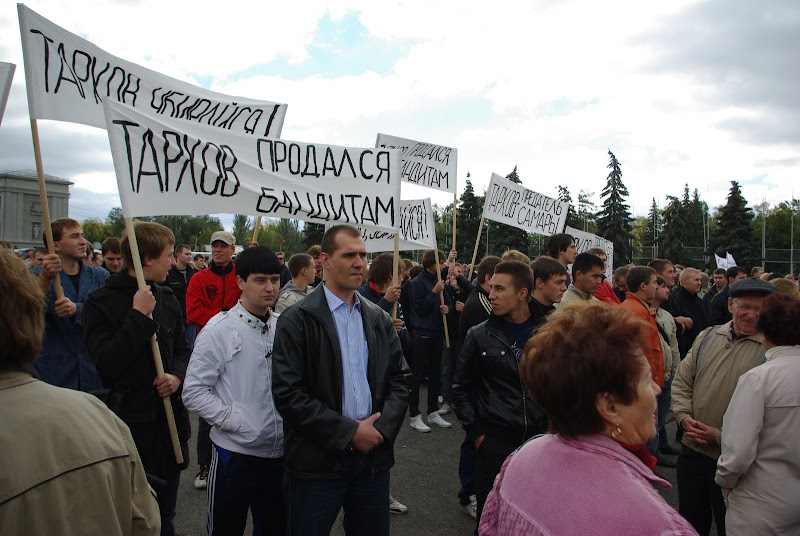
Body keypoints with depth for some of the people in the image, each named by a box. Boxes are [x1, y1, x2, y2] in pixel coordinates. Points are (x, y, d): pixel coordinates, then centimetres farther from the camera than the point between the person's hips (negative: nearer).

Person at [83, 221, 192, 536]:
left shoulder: (167, 299, 7)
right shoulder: (101, 303, -11)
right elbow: (106, 363, -22)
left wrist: (177, 375, -5)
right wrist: (139, 316, -21)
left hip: (170, 418, 6)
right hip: (130, 421, -5)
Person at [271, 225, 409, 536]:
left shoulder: (379, 320, 8)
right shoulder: (297, 321, -8)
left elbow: (399, 379, 8)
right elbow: (287, 393, -14)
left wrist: (383, 427, -9)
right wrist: (348, 432, -15)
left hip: (374, 456, 4)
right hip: (317, 461, -4)